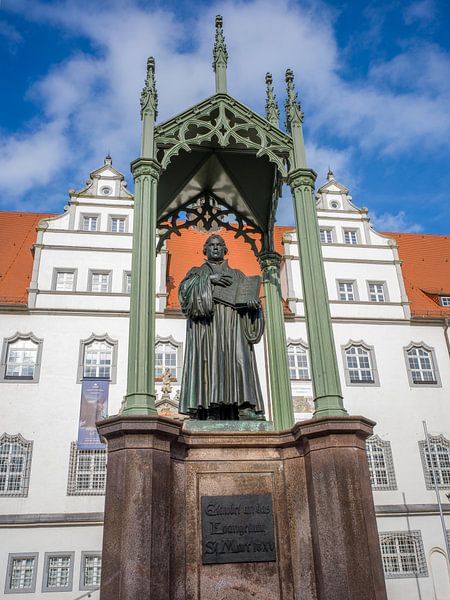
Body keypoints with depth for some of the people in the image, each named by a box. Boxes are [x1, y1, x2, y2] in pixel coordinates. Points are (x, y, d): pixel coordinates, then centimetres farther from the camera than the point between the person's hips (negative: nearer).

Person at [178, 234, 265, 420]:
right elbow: (184, 287, 4)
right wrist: (208, 279, -8)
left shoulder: (237, 275, 28)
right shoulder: (198, 272, 24)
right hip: (206, 323, -1)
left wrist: (251, 300, -12)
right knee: (209, 360, -16)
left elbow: (249, 291, 12)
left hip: (232, 323, 1)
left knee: (239, 357, -17)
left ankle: (245, 408, -27)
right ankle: (209, 410, -22)